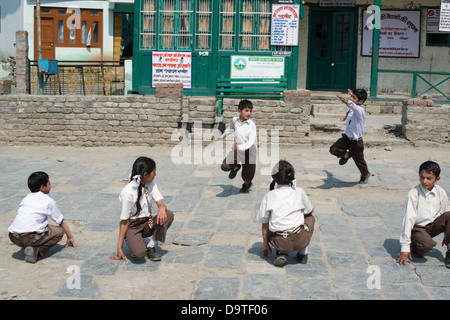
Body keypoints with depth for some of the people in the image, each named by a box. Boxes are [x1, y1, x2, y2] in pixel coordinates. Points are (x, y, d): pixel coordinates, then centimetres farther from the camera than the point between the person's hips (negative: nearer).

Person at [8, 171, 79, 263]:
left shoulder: (26, 198, 24)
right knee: (59, 231, 6)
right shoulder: (48, 201, 6)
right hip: (29, 237, -8)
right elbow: (61, 222, 15)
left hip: (13, 237, 8)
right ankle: (37, 251, -9)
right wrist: (70, 237, 31)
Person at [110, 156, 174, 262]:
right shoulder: (128, 193, -23)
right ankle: (134, 244, 3)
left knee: (169, 215, -22)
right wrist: (119, 248, -17)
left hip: (147, 223, 7)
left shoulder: (151, 184, -1)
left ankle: (151, 247, -10)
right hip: (132, 226, -7)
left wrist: (162, 208, -36)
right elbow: (124, 221, -18)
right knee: (140, 253, -34)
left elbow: (160, 203, -8)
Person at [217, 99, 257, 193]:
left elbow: (251, 142, -24)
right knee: (225, 166, -15)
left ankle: (247, 184, 47)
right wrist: (223, 135, 33)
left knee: (246, 175, 10)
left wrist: (240, 147, -37)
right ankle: (236, 167, 20)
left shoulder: (252, 125, -18)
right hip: (237, 150, 3)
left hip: (248, 151, -3)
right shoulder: (234, 120, -4)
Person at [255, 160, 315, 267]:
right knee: (310, 218, 29)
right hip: (300, 241, 0)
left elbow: (265, 223, 7)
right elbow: (310, 210, 20)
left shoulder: (269, 196, 3)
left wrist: (265, 245, 18)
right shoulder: (299, 192, 3)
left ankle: (282, 253, 9)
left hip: (279, 242, 1)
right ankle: (303, 253, 22)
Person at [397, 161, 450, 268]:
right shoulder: (413, 194, -18)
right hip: (418, 227, -5)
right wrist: (405, 246, -22)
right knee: (427, 244, -35)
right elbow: (408, 219, -21)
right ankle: (415, 244, 3)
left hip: (434, 225, 5)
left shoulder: (441, 193, -5)